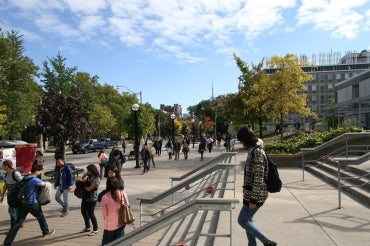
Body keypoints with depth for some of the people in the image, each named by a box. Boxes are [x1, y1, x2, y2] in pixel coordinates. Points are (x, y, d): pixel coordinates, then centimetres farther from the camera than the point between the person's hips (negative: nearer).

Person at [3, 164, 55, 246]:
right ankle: (46, 231, 34)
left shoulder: (25, 178, 9)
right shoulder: (35, 180, -17)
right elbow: (44, 184, -14)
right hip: (32, 203, -6)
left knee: (18, 222, 5)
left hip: (23, 203, 7)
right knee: (41, 217, 17)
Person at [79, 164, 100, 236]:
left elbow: (89, 189, -20)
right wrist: (85, 174, -3)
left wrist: (83, 186, -3)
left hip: (92, 199, -9)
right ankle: (87, 227, 35)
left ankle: (95, 229, 14)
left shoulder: (96, 179, -19)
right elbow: (81, 180, 10)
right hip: (85, 198, 9)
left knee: (90, 214, -3)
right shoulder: (89, 177, 6)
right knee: (83, 212, 17)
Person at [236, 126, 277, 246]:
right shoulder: (253, 150, 9)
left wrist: (253, 199, -21)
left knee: (242, 220, 2)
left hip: (256, 194, -9)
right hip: (251, 192, 9)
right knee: (248, 219, 17)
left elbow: (259, 178, -23)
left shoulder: (257, 152, -21)